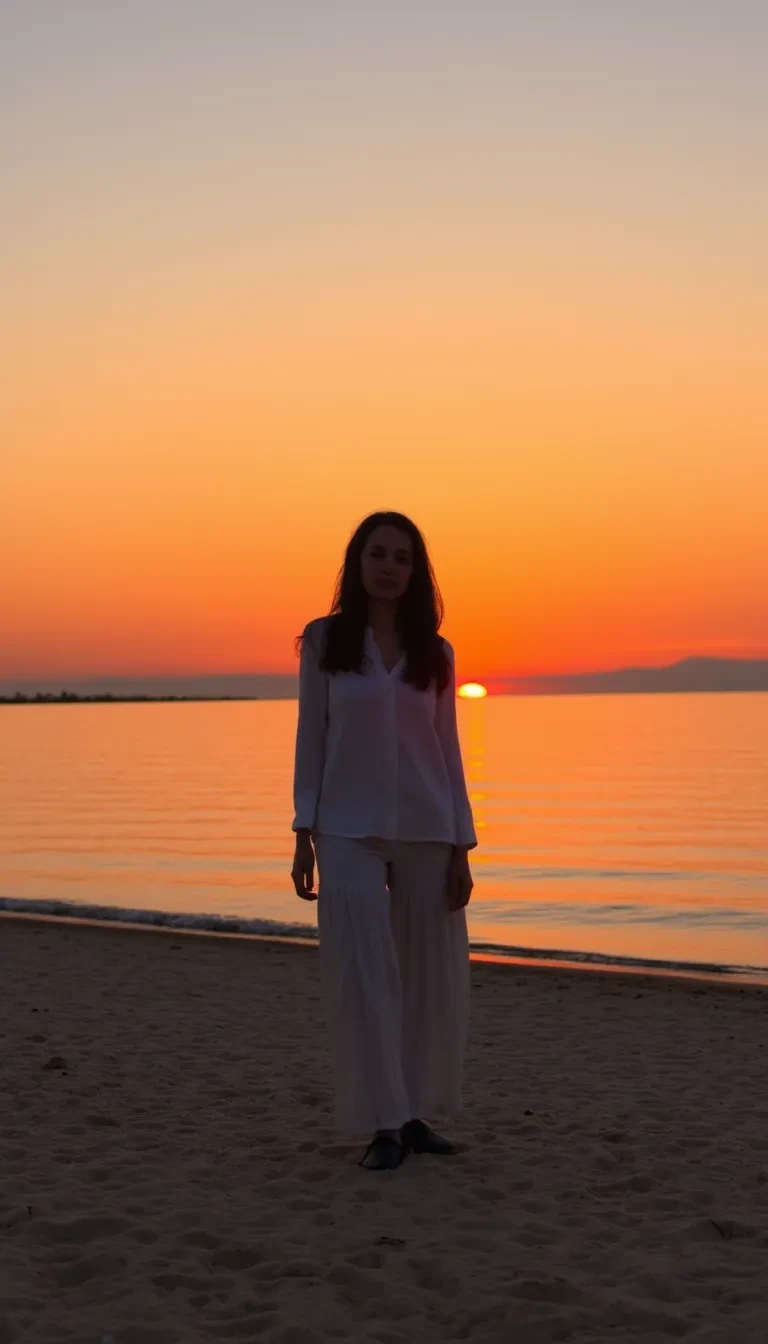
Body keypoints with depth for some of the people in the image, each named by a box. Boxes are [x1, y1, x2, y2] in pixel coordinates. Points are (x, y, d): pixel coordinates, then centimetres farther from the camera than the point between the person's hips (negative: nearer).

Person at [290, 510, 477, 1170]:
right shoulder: (325, 641, 1)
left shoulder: (435, 652, 6)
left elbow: (448, 751, 7)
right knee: (363, 976, -3)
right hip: (350, 833, -2)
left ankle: (416, 1113, 19)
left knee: (432, 978, 6)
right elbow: (311, 741, 1)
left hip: (426, 832, 2)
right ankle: (383, 1123, 5)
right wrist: (305, 835, -5)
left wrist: (461, 845, 2)